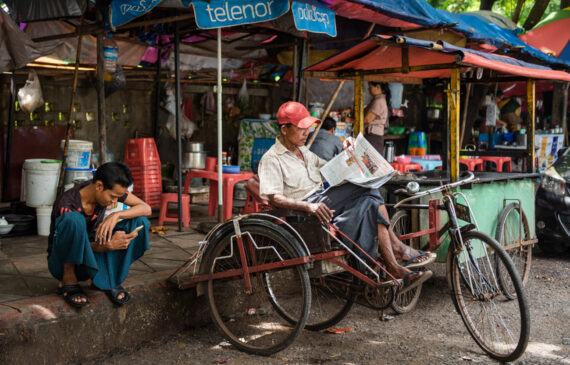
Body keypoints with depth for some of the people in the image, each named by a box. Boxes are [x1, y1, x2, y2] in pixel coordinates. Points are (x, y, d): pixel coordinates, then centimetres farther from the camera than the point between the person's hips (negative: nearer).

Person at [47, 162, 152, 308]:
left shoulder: (112, 189, -12)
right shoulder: (66, 205, -27)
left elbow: (146, 209, -15)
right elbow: (76, 245, -20)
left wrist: (117, 215, -33)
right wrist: (109, 245, -39)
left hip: (91, 259, 5)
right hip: (64, 262, -5)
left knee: (140, 222, -16)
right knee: (73, 219, -38)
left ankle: (109, 278, -5)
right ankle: (68, 280, -18)